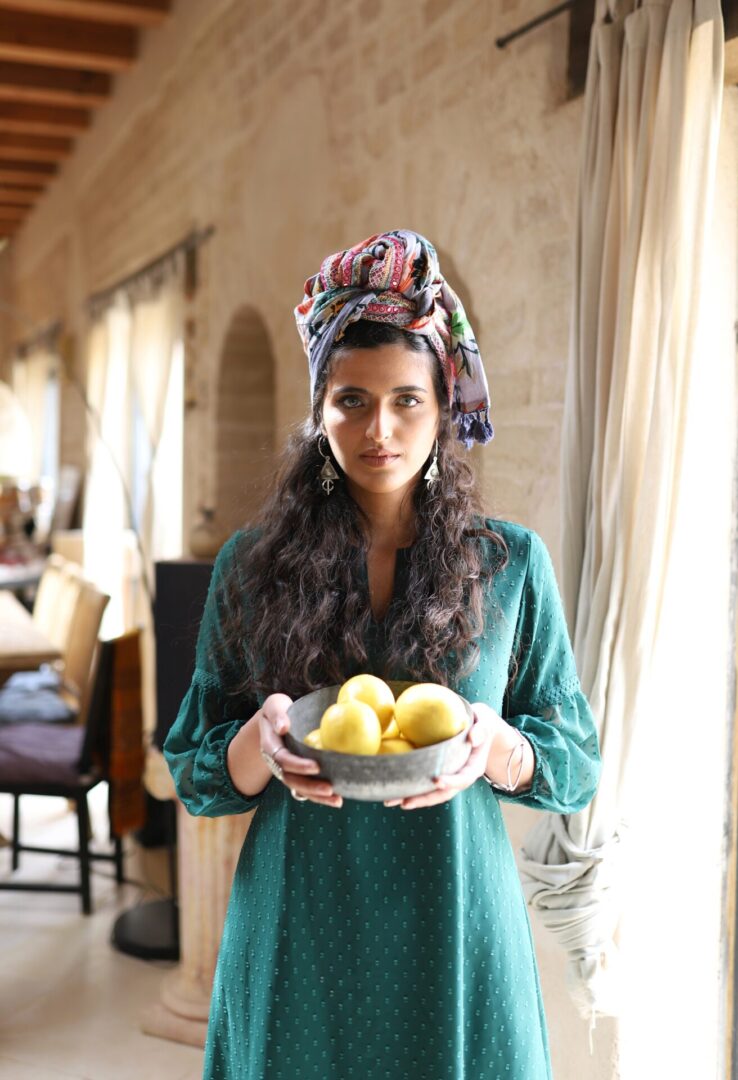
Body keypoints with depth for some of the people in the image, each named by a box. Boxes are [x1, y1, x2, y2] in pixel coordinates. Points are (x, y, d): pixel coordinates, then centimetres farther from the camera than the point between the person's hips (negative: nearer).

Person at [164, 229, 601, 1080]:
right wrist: (261, 742, -19)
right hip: (296, 940, 1)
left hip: (456, 938, 0)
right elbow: (194, 775, 2)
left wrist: (494, 747, -19)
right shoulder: (251, 565, -1)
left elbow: (577, 766, 2)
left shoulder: (512, 563, -2)